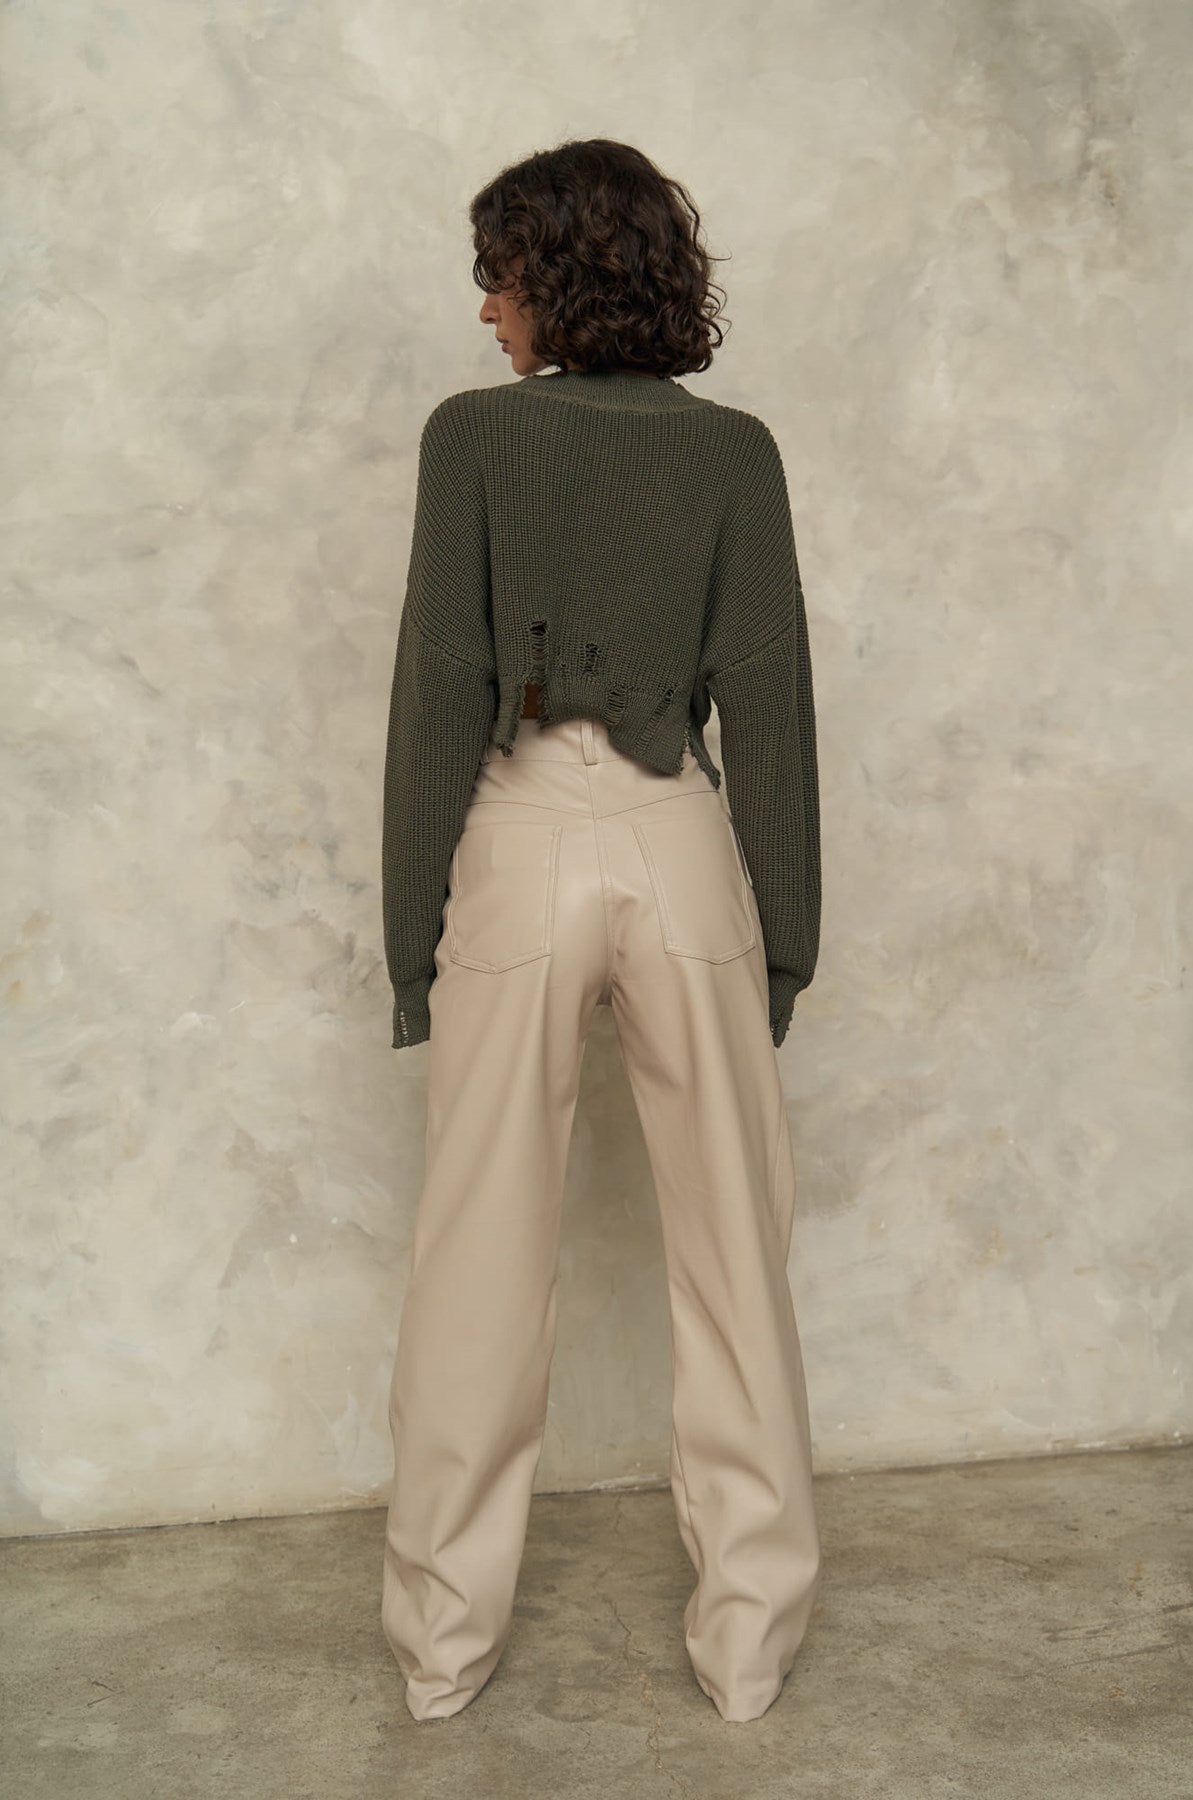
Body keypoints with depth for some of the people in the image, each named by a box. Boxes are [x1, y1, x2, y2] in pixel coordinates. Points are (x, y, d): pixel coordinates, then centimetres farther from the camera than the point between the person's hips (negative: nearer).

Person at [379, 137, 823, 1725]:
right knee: (731, 1258, 11)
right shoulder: (736, 451, 4)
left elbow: (442, 692, -4)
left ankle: (447, 1638, 23)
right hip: (684, 846, 2)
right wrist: (787, 934, 6)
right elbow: (767, 702, 1)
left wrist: (416, 931, 1)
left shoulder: (473, 434, -1)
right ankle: (751, 1636, 22)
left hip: (520, 845, -1)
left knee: (484, 1266, 9)